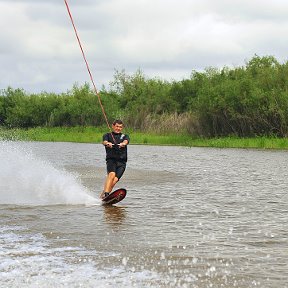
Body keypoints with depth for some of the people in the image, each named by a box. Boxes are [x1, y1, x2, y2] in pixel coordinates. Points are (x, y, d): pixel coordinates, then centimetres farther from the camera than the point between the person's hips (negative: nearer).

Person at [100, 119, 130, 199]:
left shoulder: (125, 136, 19)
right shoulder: (107, 135, 15)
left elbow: (126, 141, -5)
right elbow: (104, 141, -8)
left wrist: (123, 144, -31)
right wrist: (108, 143, -33)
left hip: (121, 162, 2)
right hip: (111, 159, -1)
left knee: (115, 179, -18)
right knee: (112, 174, -29)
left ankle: (102, 196, -19)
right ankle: (106, 194, -40)